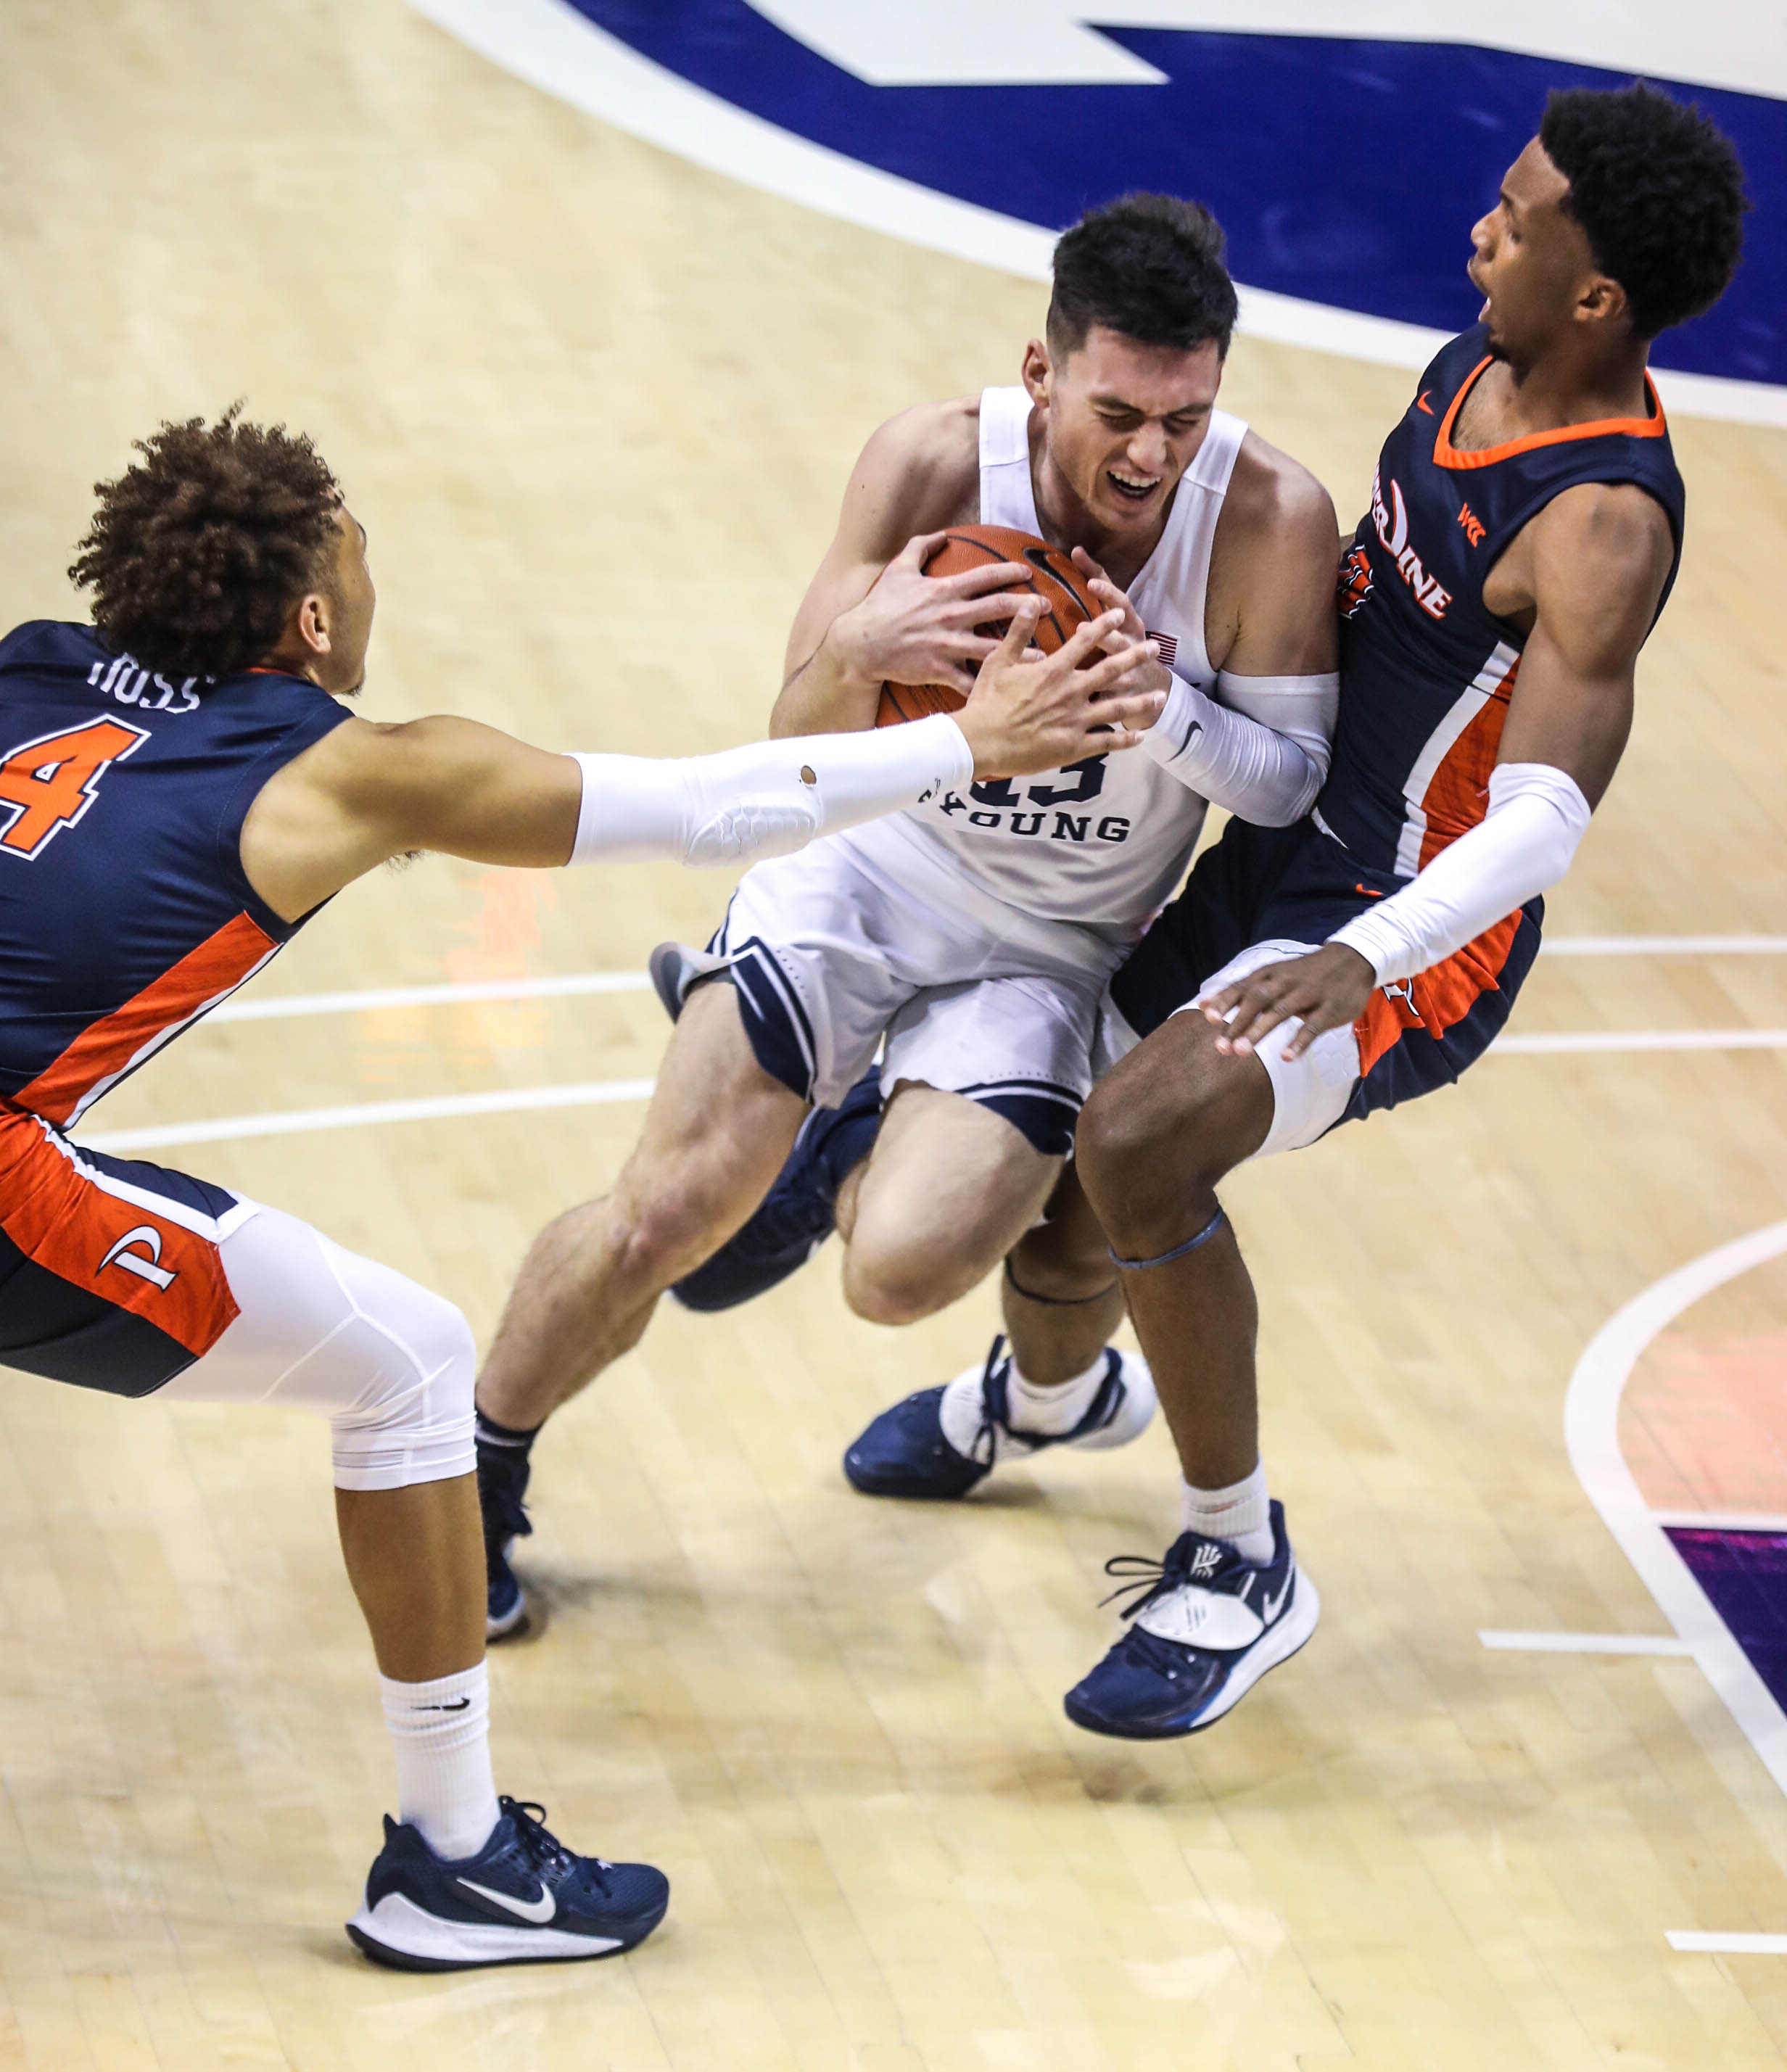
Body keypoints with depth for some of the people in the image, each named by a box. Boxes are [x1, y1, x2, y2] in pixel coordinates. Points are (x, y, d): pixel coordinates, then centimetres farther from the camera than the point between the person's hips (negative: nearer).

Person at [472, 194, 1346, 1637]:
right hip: (880, 870, 0)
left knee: (904, 1267, -22)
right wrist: (857, 653, -41)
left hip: (1051, 951, 0)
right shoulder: (937, 463, -22)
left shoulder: (1273, 519, -23)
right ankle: (475, 1479, 16)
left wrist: (1159, 700, -34)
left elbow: (1289, 783, -14)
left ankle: (853, 1149, 16)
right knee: (666, 1214, -12)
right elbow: (803, 745, -17)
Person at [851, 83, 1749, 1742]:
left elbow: (1543, 821, -36)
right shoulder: (1478, 361, 0)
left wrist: (1367, 958, -50)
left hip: (1415, 932, -10)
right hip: (1285, 846, 10)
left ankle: (1238, 1564, -12)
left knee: (1140, 1142, -30)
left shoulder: (1602, 527, -27)